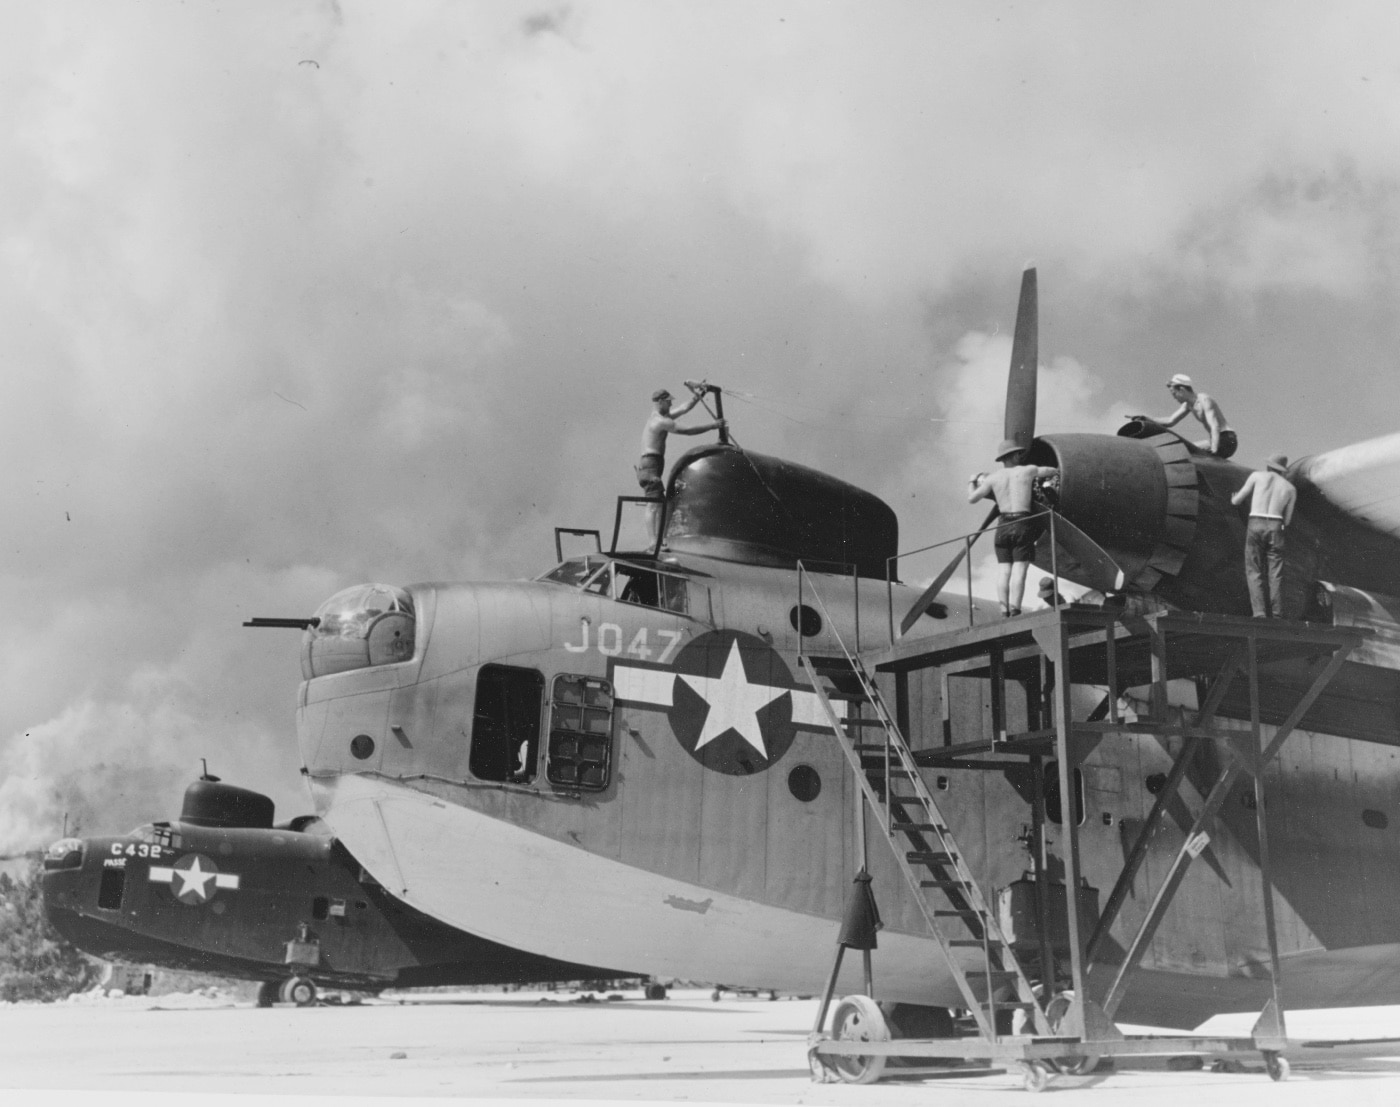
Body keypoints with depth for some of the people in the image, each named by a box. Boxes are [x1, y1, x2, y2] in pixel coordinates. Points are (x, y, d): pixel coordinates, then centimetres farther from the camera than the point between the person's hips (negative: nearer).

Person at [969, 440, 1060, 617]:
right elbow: (1052, 471, 19)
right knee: (1019, 570, -8)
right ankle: (1014, 611, -17)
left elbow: (971, 499, 5)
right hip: (1023, 525, -2)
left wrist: (972, 482, 24)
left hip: (1003, 526, 2)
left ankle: (1004, 611, -4)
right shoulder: (1028, 470, 2)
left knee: (1004, 570, 2)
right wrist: (1055, 472, 43)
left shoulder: (993, 478, 4)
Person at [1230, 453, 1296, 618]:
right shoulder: (1290, 489, 16)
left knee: (1254, 573, 2)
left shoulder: (1257, 475, 11)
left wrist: (1234, 498, 36)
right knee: (1275, 575, 5)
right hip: (1275, 528, 1)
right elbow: (1287, 520, 18)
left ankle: (1259, 613, -12)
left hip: (1255, 526, -1)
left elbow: (1236, 500, 12)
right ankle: (1276, 616, -3)